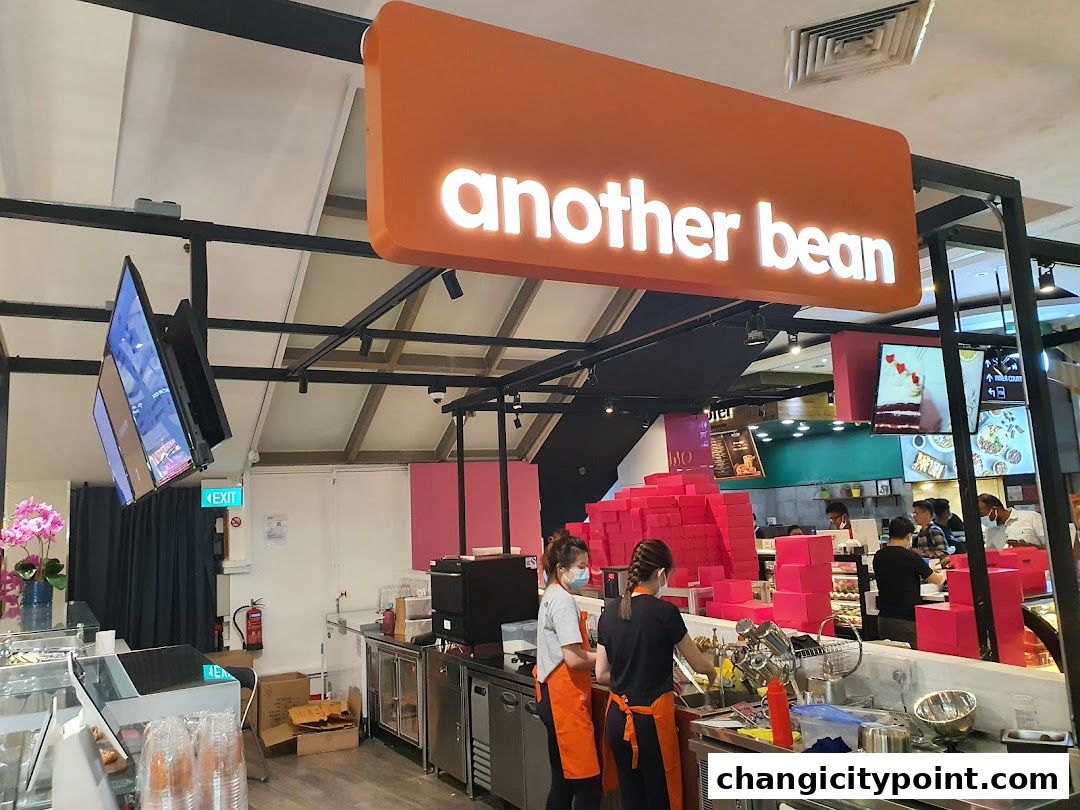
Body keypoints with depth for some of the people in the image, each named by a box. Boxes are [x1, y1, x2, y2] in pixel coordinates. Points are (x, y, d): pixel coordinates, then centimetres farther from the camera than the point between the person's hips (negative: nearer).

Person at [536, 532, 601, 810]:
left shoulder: (552, 596, 13)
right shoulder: (563, 601, -17)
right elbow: (574, 659, -21)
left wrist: (596, 655, 6)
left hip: (554, 697, 10)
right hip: (565, 700, -10)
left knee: (563, 779, 17)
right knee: (588, 783, -4)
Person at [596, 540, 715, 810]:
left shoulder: (610, 611, 1)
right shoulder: (664, 612, -14)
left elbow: (601, 674, 7)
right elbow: (699, 665, -1)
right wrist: (713, 672, 23)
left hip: (617, 718, 5)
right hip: (650, 719, -5)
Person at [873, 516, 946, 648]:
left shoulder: (878, 556, 4)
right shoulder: (911, 557, -12)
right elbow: (937, 580, 0)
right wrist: (943, 574, 23)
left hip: (884, 619, 6)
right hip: (907, 621, -5)